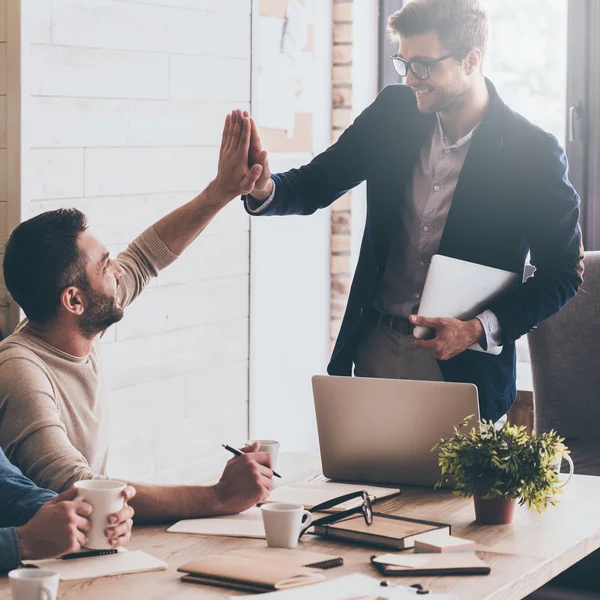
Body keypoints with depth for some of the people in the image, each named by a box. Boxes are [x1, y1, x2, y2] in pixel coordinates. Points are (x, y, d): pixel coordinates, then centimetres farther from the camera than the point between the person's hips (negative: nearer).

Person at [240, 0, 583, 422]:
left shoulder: (533, 153, -14)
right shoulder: (394, 111, -2)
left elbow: (563, 273, -7)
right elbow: (317, 184, 4)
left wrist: (481, 329, -18)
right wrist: (265, 190, -19)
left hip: (462, 367, -4)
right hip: (375, 351, 4)